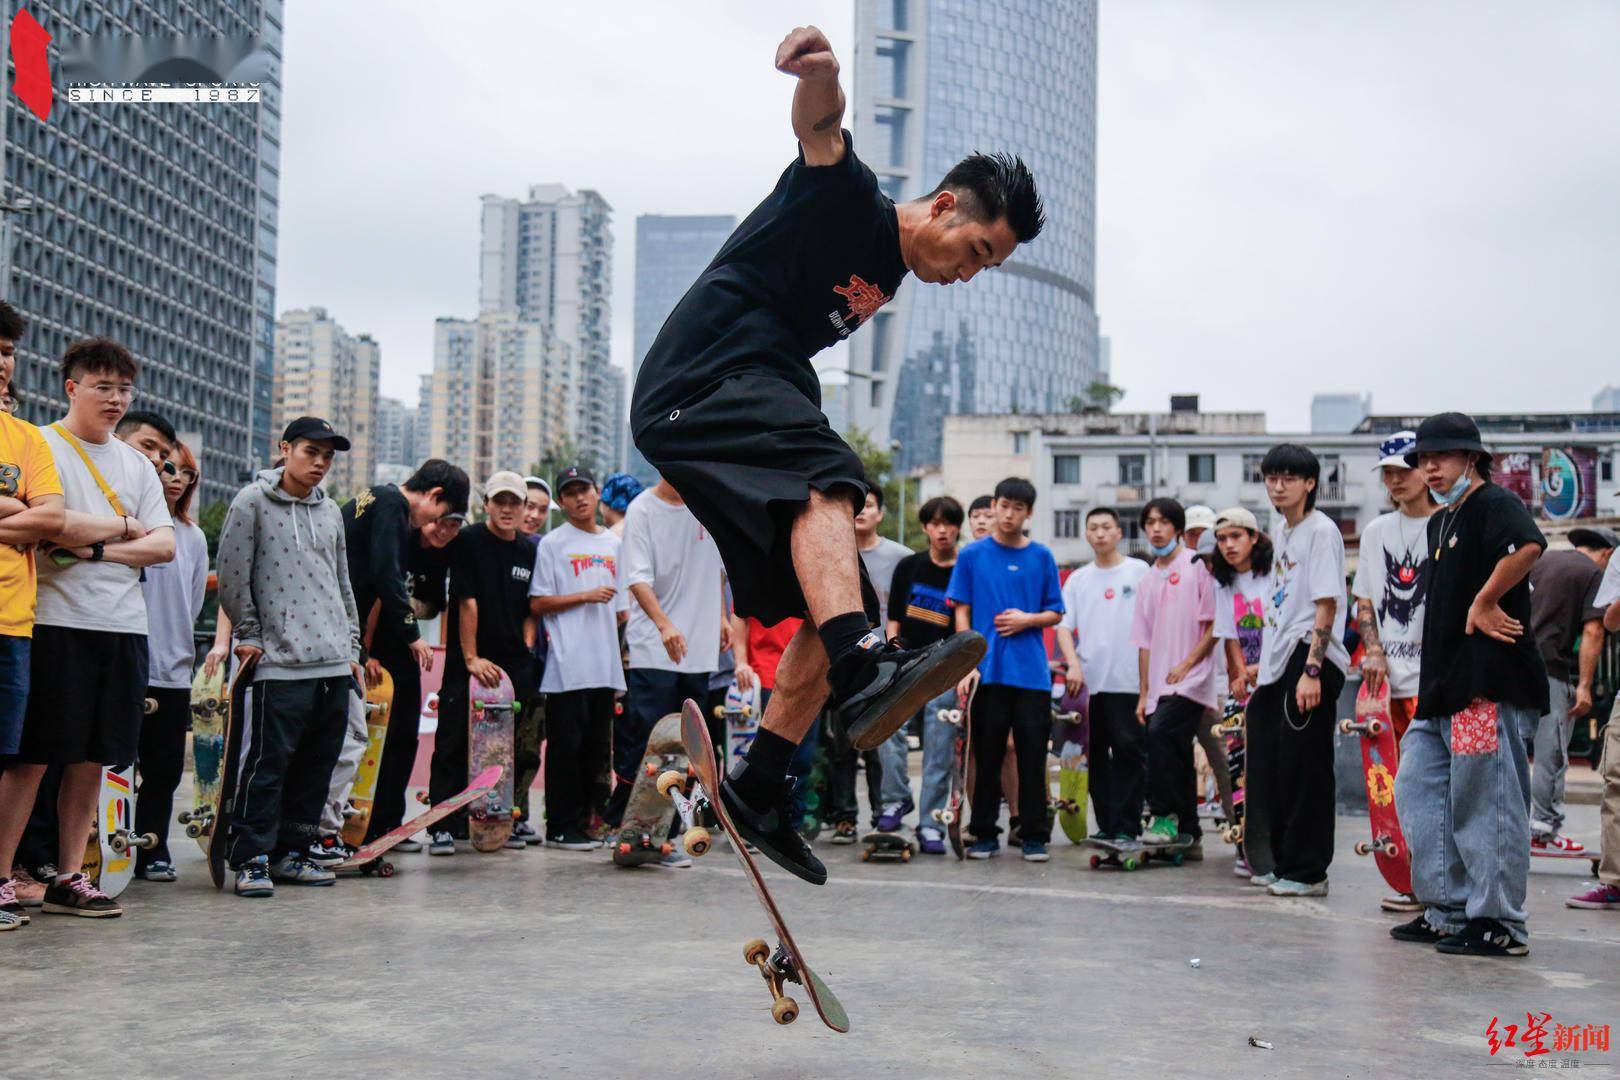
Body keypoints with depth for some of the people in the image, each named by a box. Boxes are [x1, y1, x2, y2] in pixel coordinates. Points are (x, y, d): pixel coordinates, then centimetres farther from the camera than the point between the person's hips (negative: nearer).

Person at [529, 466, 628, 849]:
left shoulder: (614, 544, 17)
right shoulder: (553, 543, 1)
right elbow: (538, 603, -5)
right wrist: (586, 596, -11)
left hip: (606, 665, 6)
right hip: (567, 665, -5)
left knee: (597, 746, 8)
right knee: (566, 745, -4)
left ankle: (585, 822, 17)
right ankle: (561, 827, 1)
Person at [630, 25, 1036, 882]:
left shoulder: (888, 273, 22)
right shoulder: (851, 200, -4)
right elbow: (820, 129, -26)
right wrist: (819, 75, -50)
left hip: (762, 397, 10)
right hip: (697, 385, -10)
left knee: (839, 608, 4)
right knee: (824, 477, -37)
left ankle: (757, 786, 8)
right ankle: (865, 672, -58)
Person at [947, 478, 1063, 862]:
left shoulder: (1041, 556, 8)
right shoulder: (973, 555, 5)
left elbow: (1056, 614, 11)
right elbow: (962, 613, 4)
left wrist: (1027, 619, -9)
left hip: (1031, 672, 1)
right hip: (987, 670, -1)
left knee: (1033, 756, 1)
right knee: (987, 756, 4)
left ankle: (1034, 836, 9)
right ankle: (984, 834, 12)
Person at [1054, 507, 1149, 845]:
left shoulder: (1140, 572, 4)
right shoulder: (1077, 580, 14)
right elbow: (1064, 626, 8)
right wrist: (1073, 665, -8)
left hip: (1127, 680, -4)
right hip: (1087, 679, 4)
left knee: (1129, 750, -7)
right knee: (1095, 754, 7)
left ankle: (1126, 826, -4)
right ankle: (1106, 825, 14)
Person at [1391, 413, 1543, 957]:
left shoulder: (1495, 503, -9)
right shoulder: (1440, 522, 21)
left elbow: (1529, 546, -31)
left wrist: (1485, 603, -22)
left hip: (1488, 683, -10)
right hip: (1443, 684, 10)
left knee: (1485, 800, -6)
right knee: (1419, 789, 11)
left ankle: (1499, 922, 3)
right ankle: (1448, 911, 19)